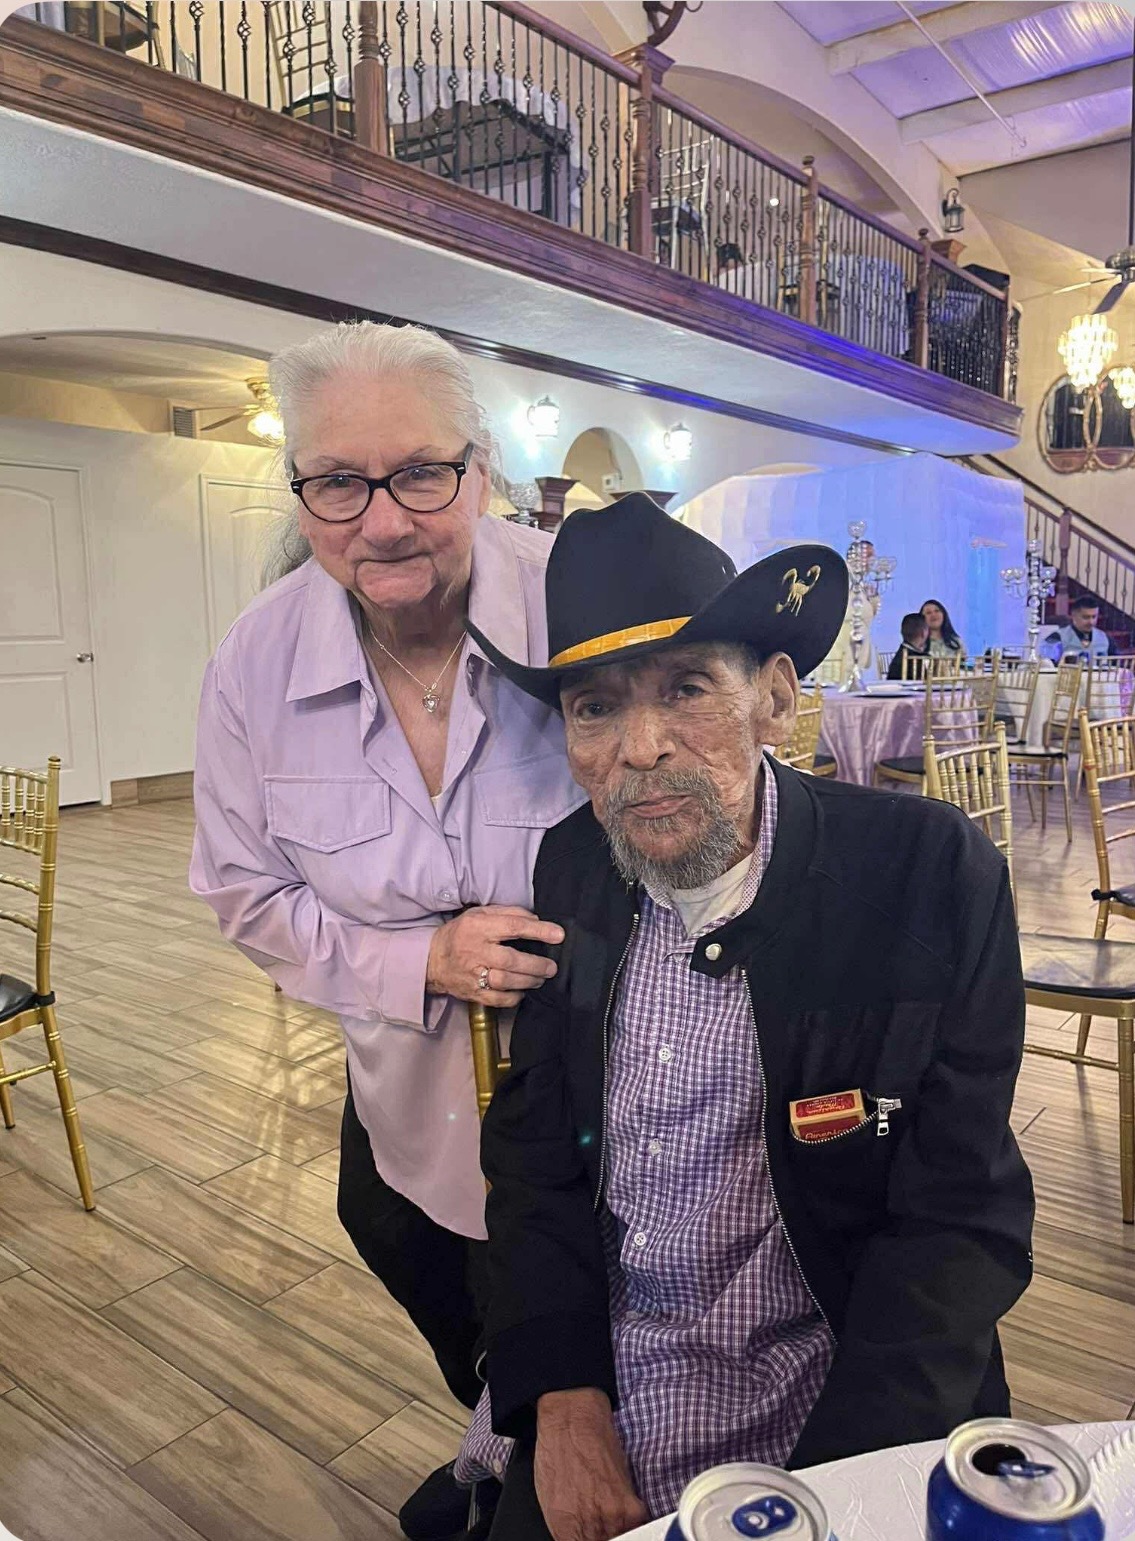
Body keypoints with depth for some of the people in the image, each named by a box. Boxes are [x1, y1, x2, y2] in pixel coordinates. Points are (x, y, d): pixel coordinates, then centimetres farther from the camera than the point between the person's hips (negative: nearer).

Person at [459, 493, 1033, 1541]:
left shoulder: (934, 875, -17)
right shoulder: (568, 872, -6)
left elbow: (960, 1219, -13)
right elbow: (531, 1144, 2)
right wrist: (561, 1397, -7)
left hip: (841, 1428, -2)